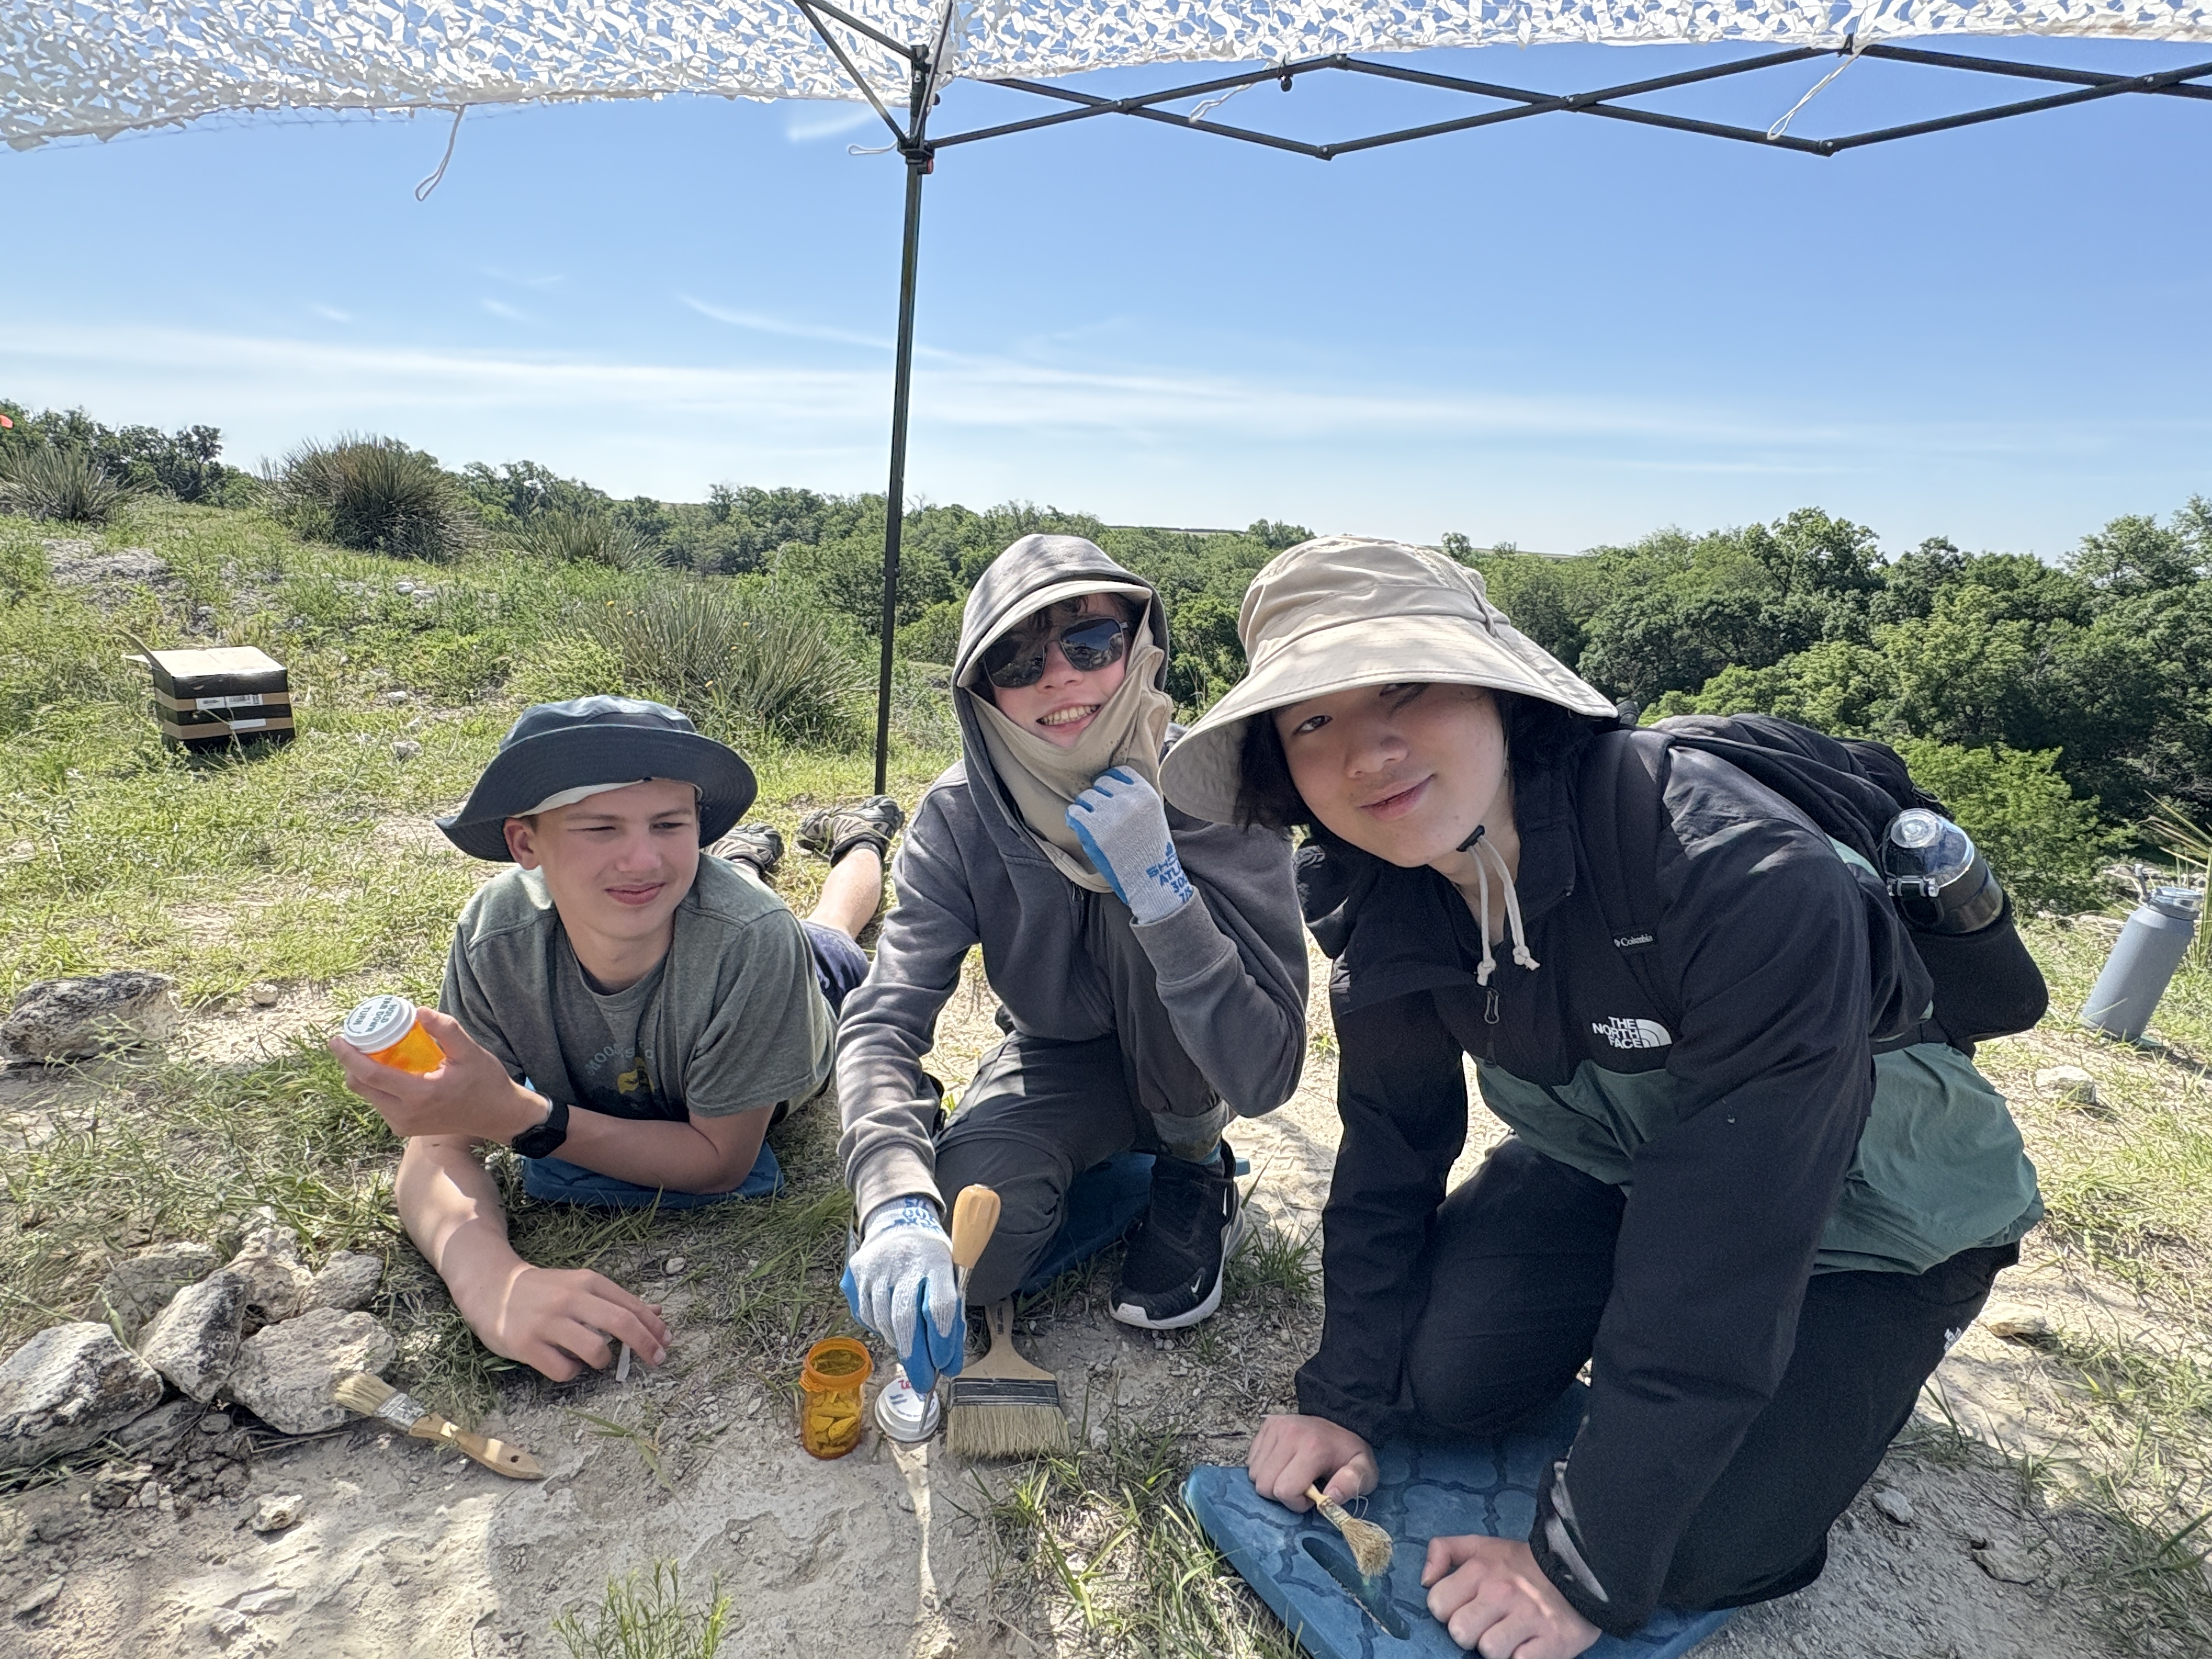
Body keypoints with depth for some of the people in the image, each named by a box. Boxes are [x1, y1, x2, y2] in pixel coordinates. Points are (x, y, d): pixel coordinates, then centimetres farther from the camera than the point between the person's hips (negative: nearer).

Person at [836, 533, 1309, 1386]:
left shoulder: (1215, 795, -27)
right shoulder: (959, 818, -20)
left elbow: (1262, 1079, -33)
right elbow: (883, 1020, -28)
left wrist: (1161, 889, -44)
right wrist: (899, 1204, -47)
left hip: (1177, 1072, -2)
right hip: (1060, 1062, 2)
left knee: (1137, 908, -32)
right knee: (964, 1243, -27)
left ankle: (1195, 1170, -7)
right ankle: (1134, 1167, 5)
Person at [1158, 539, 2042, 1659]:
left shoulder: (1751, 885, -38)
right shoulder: (1376, 895, -18)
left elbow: (1722, 1261, -33)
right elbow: (1392, 1145, -6)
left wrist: (1584, 1566, -25)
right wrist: (1347, 1393, -7)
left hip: (1865, 1206, -4)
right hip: (1612, 1154, 5)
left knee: (1700, 1547, -15)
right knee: (1436, 1375, -12)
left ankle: (1858, 1350, 15)